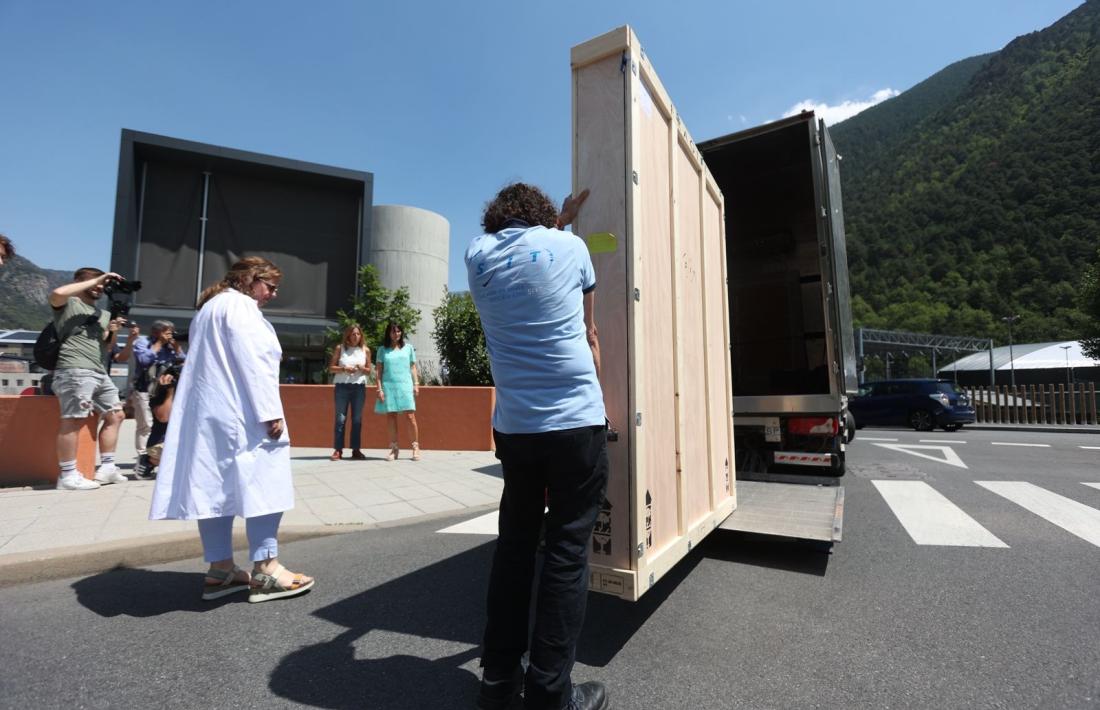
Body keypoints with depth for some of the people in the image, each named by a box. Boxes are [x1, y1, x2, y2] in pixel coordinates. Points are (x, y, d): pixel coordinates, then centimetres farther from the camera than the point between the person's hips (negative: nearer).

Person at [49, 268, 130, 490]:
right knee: (74, 420, -9)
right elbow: (57, 293, -21)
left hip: (100, 373, 8)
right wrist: (94, 280, -10)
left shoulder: (104, 314, 24)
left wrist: (112, 332, 3)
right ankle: (68, 476, -5)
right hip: (75, 371, -8)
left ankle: (106, 468, 14)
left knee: (115, 415, 9)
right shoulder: (68, 304, 5)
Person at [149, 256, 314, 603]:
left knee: (215, 486, 9)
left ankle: (219, 568, 15)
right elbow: (254, 364, -17)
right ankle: (265, 569, -3)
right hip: (239, 415, -10)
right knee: (261, 484, -6)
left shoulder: (210, 308, 24)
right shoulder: (240, 306, -7)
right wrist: (270, 413, -19)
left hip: (206, 415, 10)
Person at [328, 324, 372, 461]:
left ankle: (356, 450, 9)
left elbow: (369, 370, 10)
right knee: (340, 418, -3)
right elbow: (331, 368, 2)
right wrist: (344, 369, -15)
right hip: (342, 386, -1)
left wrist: (362, 368, -11)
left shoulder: (365, 350, 7)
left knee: (357, 419, 3)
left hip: (359, 387, 2)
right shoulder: (340, 348, 4)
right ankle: (338, 450, 2)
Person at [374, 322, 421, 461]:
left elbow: (413, 367, 13)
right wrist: (379, 389, -2)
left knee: (410, 416, -7)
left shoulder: (408, 347, 11)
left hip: (405, 385, -1)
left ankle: (416, 447, 0)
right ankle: (394, 448, 11)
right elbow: (379, 371, 7)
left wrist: (416, 384, 3)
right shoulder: (383, 350, 9)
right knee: (390, 417, 3)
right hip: (388, 386, 1)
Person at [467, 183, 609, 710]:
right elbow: (588, 335, 10)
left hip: (513, 426, 4)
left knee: (514, 545, 15)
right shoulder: (570, 247, 2)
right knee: (567, 553, 5)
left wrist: (561, 220, 39)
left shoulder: (478, 255, 8)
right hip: (575, 422, -3)